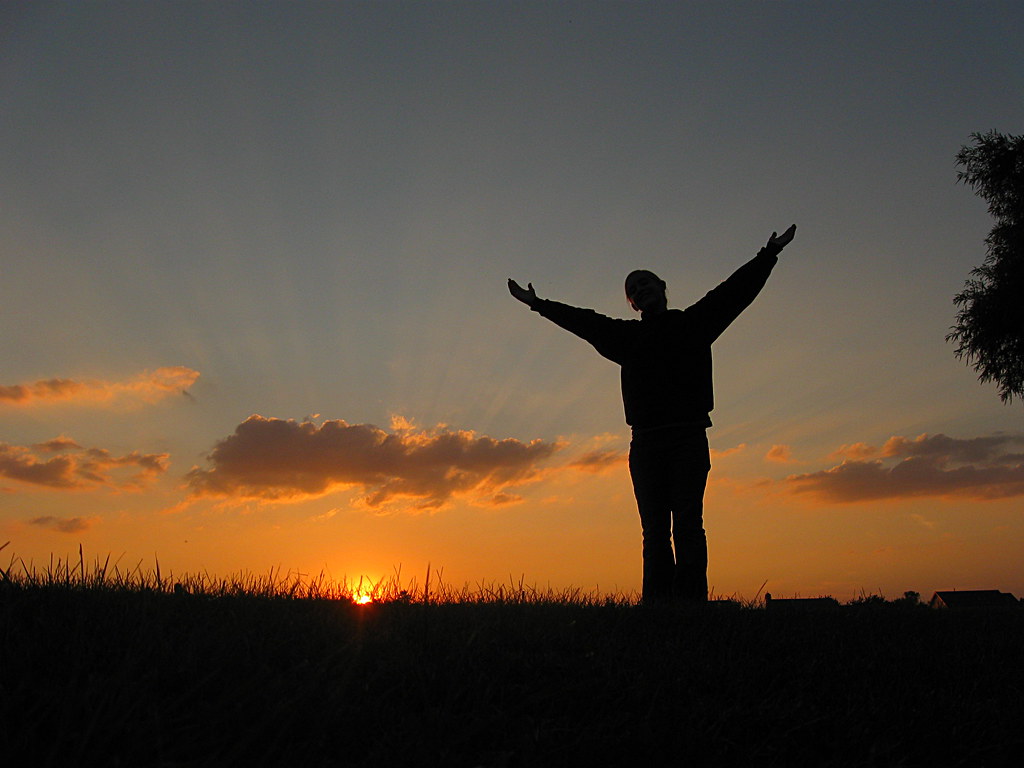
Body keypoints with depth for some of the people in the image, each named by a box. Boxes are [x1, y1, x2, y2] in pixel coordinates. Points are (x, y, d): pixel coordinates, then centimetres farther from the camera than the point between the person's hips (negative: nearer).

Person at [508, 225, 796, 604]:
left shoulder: (694, 322, 16)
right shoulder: (627, 336, 21)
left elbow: (734, 291, 15)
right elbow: (582, 320, 24)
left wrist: (769, 255, 12)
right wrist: (538, 303, 26)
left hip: (689, 439, -2)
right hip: (646, 442, 2)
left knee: (687, 524, -9)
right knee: (655, 530, 0)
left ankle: (691, 602, -10)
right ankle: (657, 607, 1)